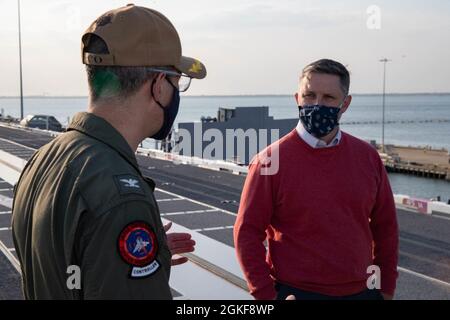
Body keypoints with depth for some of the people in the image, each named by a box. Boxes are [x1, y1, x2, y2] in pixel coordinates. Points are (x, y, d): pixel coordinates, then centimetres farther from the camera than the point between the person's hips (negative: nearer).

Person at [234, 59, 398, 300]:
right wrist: (266, 294, -12)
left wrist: (387, 288, 8)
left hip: (362, 291, 4)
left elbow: (385, 226, 8)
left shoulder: (368, 157, 1)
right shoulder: (270, 160, -10)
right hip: (296, 292, -3)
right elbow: (247, 232, -9)